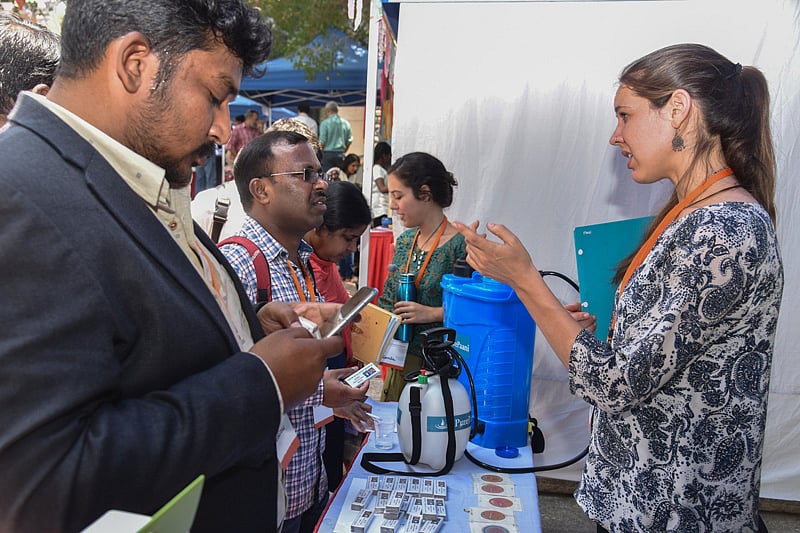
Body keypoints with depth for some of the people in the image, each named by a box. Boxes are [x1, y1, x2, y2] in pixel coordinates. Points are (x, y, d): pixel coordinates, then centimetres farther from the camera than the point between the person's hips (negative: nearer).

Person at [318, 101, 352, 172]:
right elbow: (349, 140, 8)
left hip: (328, 153, -4)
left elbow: (322, 141, -9)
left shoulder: (325, 123, -7)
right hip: (340, 154, 4)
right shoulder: (345, 123, 5)